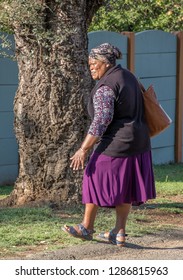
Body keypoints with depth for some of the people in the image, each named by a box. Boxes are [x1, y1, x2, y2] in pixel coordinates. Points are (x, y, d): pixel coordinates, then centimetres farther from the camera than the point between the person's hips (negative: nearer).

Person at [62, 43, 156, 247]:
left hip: (115, 145, -9)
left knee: (96, 181, 6)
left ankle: (86, 228, 17)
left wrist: (83, 149, -22)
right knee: (124, 188, 13)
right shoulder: (127, 76, 10)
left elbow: (101, 121, -24)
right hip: (137, 142, 9)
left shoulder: (105, 87, -18)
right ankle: (119, 233, 16)